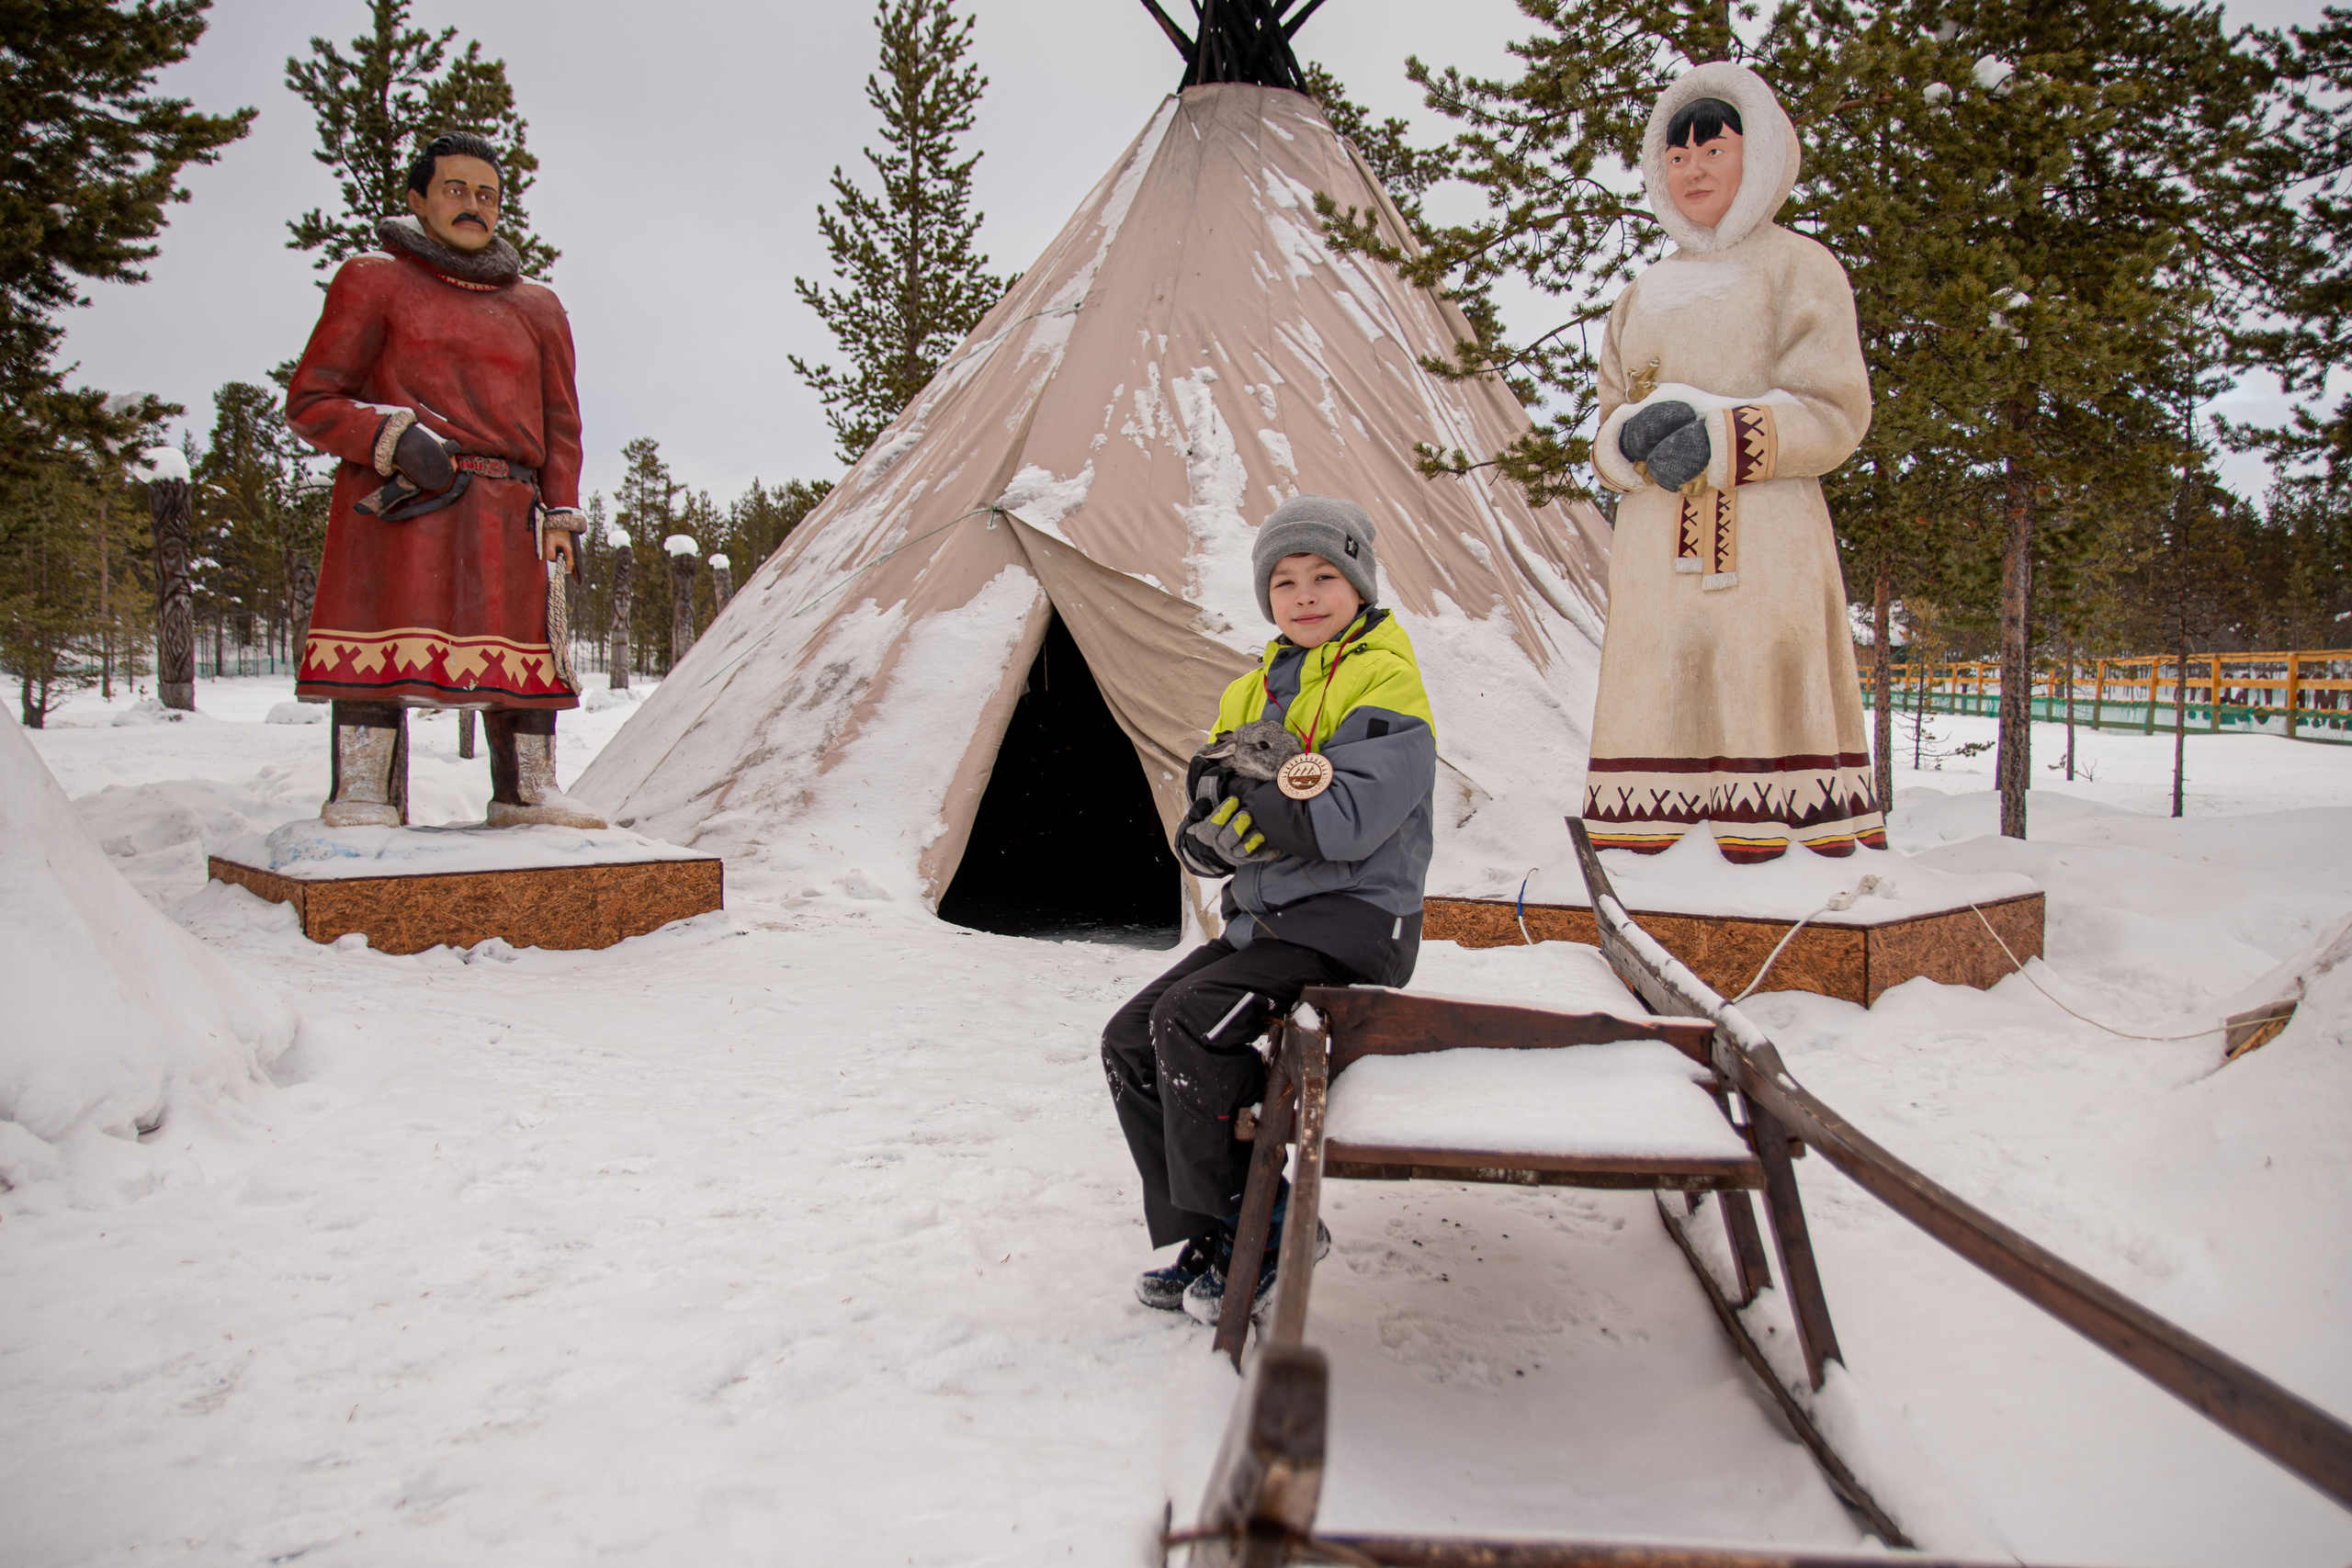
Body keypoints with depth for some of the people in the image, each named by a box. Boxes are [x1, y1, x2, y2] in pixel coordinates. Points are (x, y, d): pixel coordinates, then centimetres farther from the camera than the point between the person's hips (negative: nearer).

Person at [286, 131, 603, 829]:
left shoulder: (536, 308, 22)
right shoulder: (372, 282, 11)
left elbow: (559, 422, 21)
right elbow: (310, 400, 6)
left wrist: (560, 515, 8)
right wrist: (393, 437, -12)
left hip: (504, 511, 3)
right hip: (398, 502, -3)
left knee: (526, 646, -1)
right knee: (382, 642, -11)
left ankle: (526, 790, 8)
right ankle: (364, 795, -7)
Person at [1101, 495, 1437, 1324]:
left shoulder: (1384, 682, -8)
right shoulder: (1253, 691, 14)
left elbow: (1346, 821, -23)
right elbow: (1199, 842, 6)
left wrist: (1236, 787, -17)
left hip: (1353, 920, -8)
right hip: (1264, 920, 8)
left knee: (1191, 1020, -25)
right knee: (1130, 1040, -1)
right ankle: (1201, 1235, 9)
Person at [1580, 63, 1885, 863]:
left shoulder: (1798, 268, 9)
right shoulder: (1641, 296, 23)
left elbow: (1835, 413, -1)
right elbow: (1608, 433, 18)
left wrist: (1720, 437, -16)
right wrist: (1636, 439, -7)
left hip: (1762, 543, -4)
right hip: (1655, 549, 4)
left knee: (1762, 698, -13)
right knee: (1652, 701, -3)